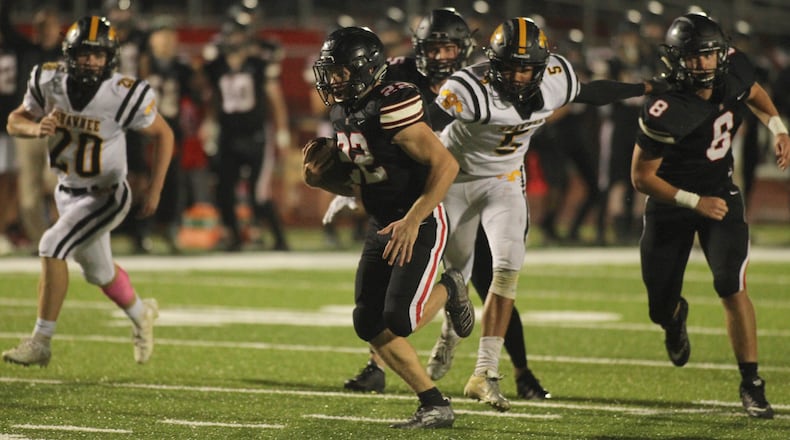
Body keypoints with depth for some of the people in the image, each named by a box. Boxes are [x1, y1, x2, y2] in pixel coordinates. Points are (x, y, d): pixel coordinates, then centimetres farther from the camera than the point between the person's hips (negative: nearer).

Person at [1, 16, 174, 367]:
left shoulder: (125, 96, -24)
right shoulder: (49, 82, -14)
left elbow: (163, 135, -10)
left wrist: (155, 189, -13)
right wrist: (36, 128, -24)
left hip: (105, 196, -5)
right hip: (68, 192, 6)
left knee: (52, 247, -22)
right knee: (98, 271, 21)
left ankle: (40, 342, -16)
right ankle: (140, 314, 50)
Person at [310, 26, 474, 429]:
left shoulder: (392, 108, -23)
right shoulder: (343, 113, 5)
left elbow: (445, 165, -25)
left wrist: (413, 220, -27)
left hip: (420, 224, -9)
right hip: (381, 225, 9)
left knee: (398, 320, -17)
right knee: (370, 325, 0)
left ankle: (448, 291, 16)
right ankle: (435, 406, 8)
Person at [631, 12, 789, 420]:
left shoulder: (733, 70, -15)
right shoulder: (665, 114, -30)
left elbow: (753, 92, 12)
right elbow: (642, 177, -20)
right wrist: (694, 203, -25)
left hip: (720, 194, 2)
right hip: (670, 203, -2)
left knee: (732, 287, -16)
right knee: (661, 309, 8)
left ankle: (751, 384, -6)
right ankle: (675, 317, 48)